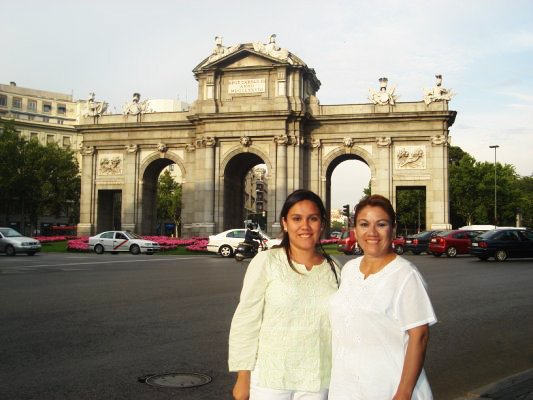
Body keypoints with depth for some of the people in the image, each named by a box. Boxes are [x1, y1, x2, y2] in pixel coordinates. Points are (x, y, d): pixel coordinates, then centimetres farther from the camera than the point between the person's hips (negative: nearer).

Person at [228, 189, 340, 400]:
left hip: (316, 382, 3)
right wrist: (243, 377, -7)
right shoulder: (266, 262, -9)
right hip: (269, 378, -3)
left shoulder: (332, 269, 2)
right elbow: (246, 321, -7)